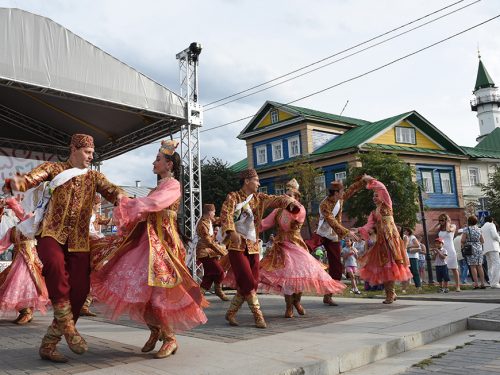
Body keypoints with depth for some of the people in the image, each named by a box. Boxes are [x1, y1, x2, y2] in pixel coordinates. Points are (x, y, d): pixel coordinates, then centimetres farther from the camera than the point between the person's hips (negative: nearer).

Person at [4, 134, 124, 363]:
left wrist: (119, 194, -24)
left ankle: (49, 344, 10)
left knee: (79, 290, -5)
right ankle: (67, 326, -21)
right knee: (55, 262, -35)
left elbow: (110, 189, 1)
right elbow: (31, 178, -8)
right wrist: (17, 182, -33)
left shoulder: (93, 177, 17)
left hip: (79, 239, 4)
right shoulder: (54, 168, 8)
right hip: (51, 232, -3)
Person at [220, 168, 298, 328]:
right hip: (237, 245, -6)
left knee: (251, 283, 4)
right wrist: (231, 231, -35)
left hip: (253, 246, 6)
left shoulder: (259, 198, 14)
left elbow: (277, 199, 10)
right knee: (247, 282, -13)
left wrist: (290, 202, -11)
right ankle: (257, 315, -1)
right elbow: (226, 214, -18)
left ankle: (231, 313, 18)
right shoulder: (233, 197, -3)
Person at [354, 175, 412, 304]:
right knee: (382, 265, 0)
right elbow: (368, 226, 4)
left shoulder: (387, 205, 6)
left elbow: (382, 188, -8)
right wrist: (358, 230, -14)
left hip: (391, 238, -6)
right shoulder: (373, 213, 19)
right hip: (381, 239, 6)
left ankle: (390, 294, -7)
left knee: (390, 265, -10)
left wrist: (370, 180, -2)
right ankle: (391, 293, 10)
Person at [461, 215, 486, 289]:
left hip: (470, 249, -5)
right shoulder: (479, 229, 9)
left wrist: (463, 246, 7)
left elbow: (463, 240, -12)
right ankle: (482, 283, 8)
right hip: (479, 249, 5)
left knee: (473, 266, -2)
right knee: (480, 266, 8)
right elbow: (482, 241, 13)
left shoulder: (466, 229, -6)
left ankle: (476, 284, -5)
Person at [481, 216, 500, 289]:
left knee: (490, 266, 6)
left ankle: (491, 283, 1)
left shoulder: (482, 228, 24)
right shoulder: (491, 225, 3)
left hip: (485, 248, 8)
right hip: (493, 247, -8)